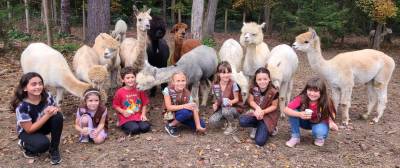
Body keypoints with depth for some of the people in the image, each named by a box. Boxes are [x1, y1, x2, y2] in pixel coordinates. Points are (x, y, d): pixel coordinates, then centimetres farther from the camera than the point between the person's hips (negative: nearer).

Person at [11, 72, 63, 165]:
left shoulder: (47, 96, -19)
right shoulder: (22, 106, -31)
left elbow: (56, 109, -4)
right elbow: (29, 129, -26)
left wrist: (54, 110, -30)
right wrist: (47, 115, -36)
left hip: (43, 124, 5)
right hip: (27, 131, -4)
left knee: (58, 116, -26)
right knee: (43, 144, -33)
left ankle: (54, 149, -9)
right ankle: (25, 144, 6)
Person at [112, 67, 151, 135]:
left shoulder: (139, 90, 2)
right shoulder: (120, 92, -4)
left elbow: (144, 104, 8)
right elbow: (115, 105, 2)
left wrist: (143, 114, -4)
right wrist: (123, 112, -14)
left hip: (138, 116, 2)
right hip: (126, 118, -2)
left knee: (145, 127, -22)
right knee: (134, 129, -26)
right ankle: (123, 125, 4)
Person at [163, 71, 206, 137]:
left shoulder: (187, 93, -13)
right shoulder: (168, 90, -20)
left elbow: (194, 109, -19)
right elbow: (169, 107, -24)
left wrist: (198, 126, -27)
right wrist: (184, 106, -36)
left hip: (183, 115, 5)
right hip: (171, 115, -5)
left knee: (202, 125, -8)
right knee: (186, 112, -35)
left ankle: (181, 121, 13)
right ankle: (171, 125, -11)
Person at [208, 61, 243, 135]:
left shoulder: (233, 84, -16)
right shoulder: (215, 85, -5)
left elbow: (236, 99, -11)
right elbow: (217, 99, 6)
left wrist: (231, 102, -32)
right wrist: (215, 105, -16)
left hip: (234, 108, -3)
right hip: (221, 108, 3)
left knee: (226, 110, -38)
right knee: (212, 121, -21)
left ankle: (233, 126, -5)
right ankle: (228, 120, 10)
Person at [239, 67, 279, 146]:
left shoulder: (273, 92, -18)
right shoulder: (254, 89, -9)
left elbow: (274, 106, -8)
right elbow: (251, 101, 1)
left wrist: (263, 111, -21)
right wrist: (257, 108, -19)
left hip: (268, 115, -4)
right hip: (256, 112, 4)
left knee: (260, 141, -19)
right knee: (242, 121, -28)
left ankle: (270, 129, 13)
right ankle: (260, 126, 1)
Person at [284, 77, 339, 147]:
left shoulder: (326, 102, -26)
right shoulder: (301, 98, -27)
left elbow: (331, 114, -8)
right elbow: (286, 110, -31)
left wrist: (331, 122, -29)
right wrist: (299, 114, -47)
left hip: (319, 123, -1)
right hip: (304, 121, 1)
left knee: (320, 132, -36)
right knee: (293, 112, -28)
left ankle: (319, 138, 4)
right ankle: (295, 137, -9)